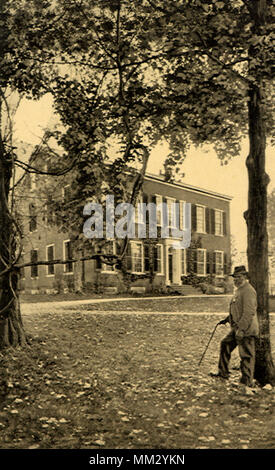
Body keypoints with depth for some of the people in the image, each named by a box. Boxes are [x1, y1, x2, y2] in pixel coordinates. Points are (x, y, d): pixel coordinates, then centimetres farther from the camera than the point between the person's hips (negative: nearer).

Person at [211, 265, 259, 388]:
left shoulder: (248, 291, -18)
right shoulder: (239, 290, 16)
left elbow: (249, 313, -24)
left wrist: (241, 330, -26)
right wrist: (227, 319, 22)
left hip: (246, 329, -11)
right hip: (237, 328, 11)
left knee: (246, 355, -2)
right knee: (225, 345, 16)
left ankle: (247, 382, 8)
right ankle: (223, 373, 27)